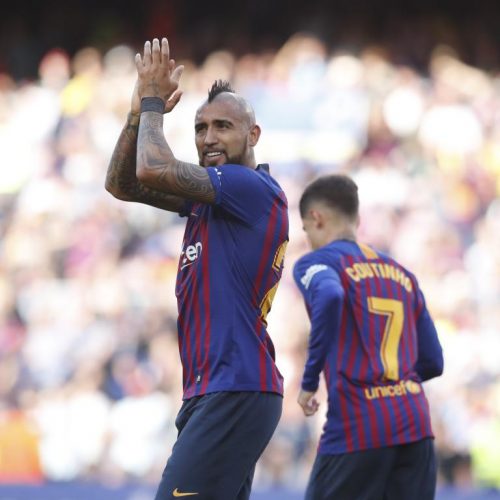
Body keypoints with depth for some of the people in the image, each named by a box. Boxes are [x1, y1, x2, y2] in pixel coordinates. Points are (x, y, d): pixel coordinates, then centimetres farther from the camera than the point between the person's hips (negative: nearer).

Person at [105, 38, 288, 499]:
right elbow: (122, 184, 19)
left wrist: (152, 101, -3)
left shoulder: (253, 188, -11)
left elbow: (152, 169, -19)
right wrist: (141, 110, 7)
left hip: (234, 393, -10)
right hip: (212, 392, 10)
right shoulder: (209, 194, 17)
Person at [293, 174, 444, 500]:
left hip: (356, 429, -5)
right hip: (415, 425, 5)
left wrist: (310, 380, -14)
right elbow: (432, 362, 20)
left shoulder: (317, 261, 2)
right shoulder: (402, 274, 20)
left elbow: (330, 297, -23)